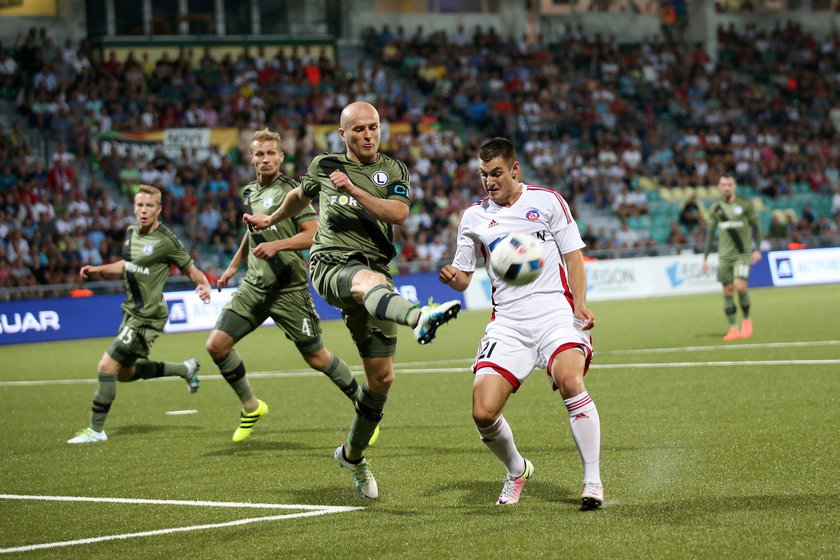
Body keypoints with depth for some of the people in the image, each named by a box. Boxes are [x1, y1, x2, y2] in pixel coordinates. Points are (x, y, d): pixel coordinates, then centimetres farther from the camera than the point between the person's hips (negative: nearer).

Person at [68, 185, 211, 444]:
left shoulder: (166, 241, -17)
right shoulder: (131, 233, 6)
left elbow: (192, 270, -8)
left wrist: (204, 286, -28)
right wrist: (97, 269, 14)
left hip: (148, 316, -9)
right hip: (131, 312, 9)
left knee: (108, 365, -14)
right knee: (125, 372, 20)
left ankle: (96, 430, -3)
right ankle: (185, 369, 36)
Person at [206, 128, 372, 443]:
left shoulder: (291, 190, -8)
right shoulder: (249, 193, 13)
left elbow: (313, 234, -14)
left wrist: (277, 245, -26)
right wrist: (234, 266, 32)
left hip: (288, 288, -6)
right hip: (254, 285, 6)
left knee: (316, 358, -2)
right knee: (216, 345, -6)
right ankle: (251, 407, 12)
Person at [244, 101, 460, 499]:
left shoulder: (393, 171, 11)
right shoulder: (324, 166, 13)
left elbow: (399, 213, -9)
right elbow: (301, 195, 35)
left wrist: (353, 190, -18)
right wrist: (270, 220, 49)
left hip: (374, 272, 3)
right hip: (330, 264, -3)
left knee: (382, 377, 3)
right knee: (370, 280, -41)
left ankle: (353, 454, 25)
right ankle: (419, 317, -76)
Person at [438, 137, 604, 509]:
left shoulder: (547, 201, 6)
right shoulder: (473, 217, 12)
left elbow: (573, 255, 8)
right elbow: (463, 278, 15)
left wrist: (580, 304, -6)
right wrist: (452, 277, -9)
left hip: (556, 314, -2)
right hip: (507, 323, 3)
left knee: (570, 381, -31)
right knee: (483, 412, -13)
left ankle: (593, 482, -20)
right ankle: (516, 471, 19)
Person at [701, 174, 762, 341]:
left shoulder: (745, 204, -1)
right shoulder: (715, 208, 9)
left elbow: (755, 227, 3)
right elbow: (710, 234, 13)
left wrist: (757, 249, -7)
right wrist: (705, 258, 9)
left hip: (742, 253, -3)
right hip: (724, 255, 3)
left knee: (740, 286, -18)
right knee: (727, 291, -1)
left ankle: (746, 319, 6)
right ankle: (733, 329, 2)